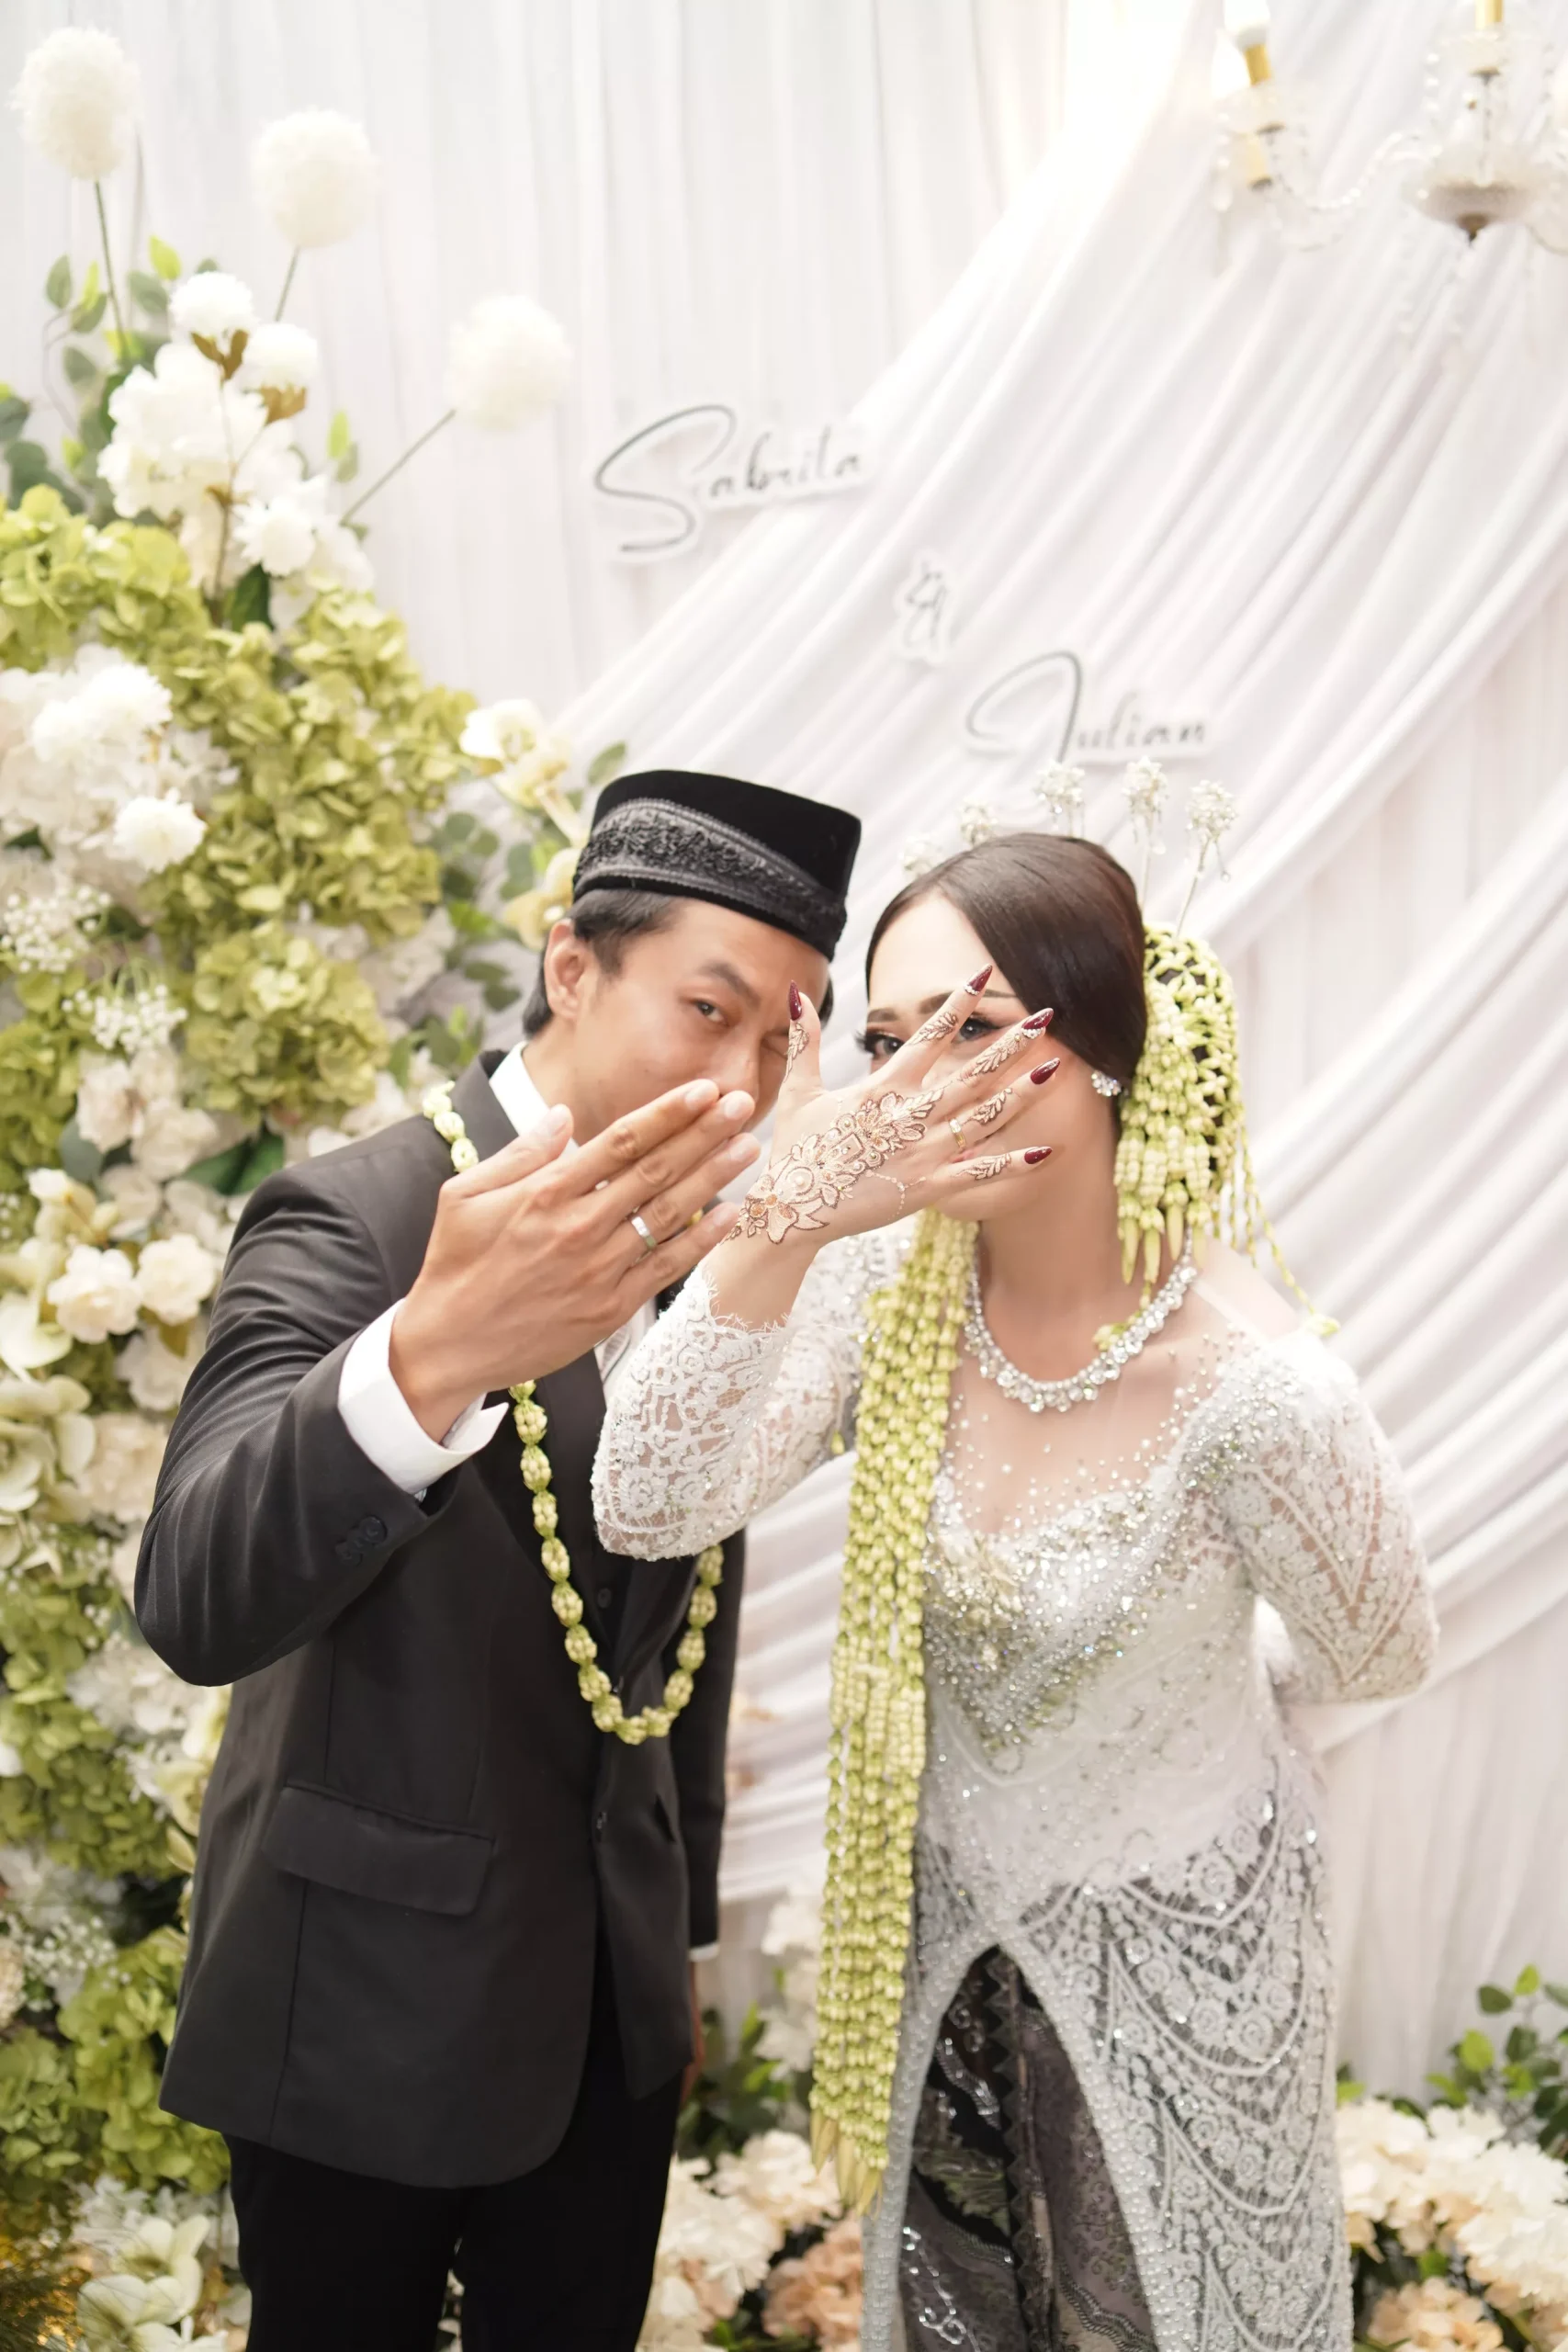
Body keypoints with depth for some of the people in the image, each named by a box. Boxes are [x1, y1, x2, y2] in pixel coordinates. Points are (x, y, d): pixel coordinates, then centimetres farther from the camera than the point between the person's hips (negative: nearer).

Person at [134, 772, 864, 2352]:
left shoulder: (707, 1253, 1)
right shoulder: (348, 1219, -18)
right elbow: (196, 1600, -34)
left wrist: (681, 1916, 16)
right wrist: (433, 1354, -51)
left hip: (613, 1993, 6)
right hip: (373, 1994, -5)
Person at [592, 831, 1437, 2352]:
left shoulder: (1260, 1386, -31)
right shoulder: (885, 1273, -19)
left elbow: (1374, 1657, -12)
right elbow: (649, 1509, -30)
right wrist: (782, 1223, -42)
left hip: (1166, 1953, -3)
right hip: (936, 1932, 4)